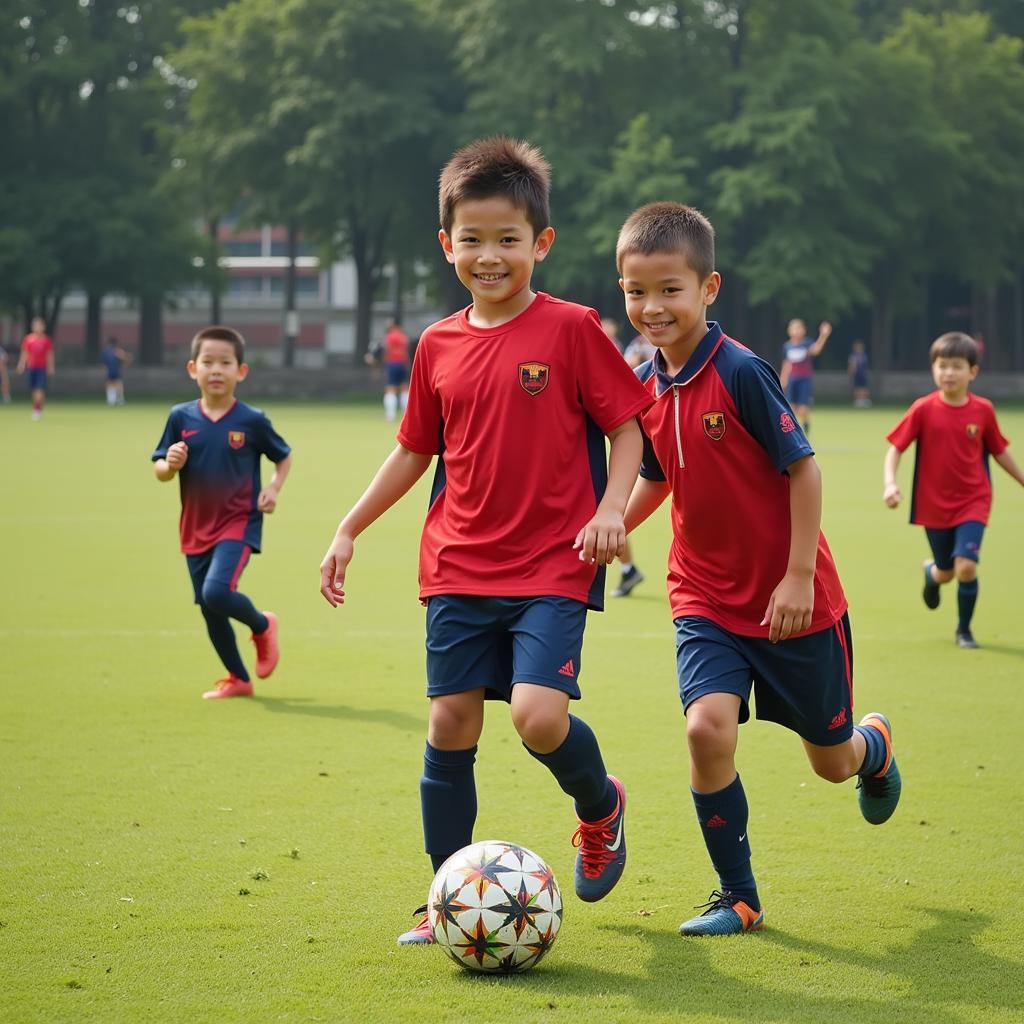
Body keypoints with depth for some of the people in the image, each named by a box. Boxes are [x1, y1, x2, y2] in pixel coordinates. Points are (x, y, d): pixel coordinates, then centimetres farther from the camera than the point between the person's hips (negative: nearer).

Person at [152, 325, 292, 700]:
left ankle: (262, 625, 7)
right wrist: (171, 464, -18)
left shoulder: (252, 421, -8)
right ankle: (238, 679, 28)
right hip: (196, 528, 4)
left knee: (217, 592, -24)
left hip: (238, 522, -4)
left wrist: (274, 487, -9)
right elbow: (160, 470, 4)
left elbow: (284, 457, 8)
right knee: (210, 611, 9)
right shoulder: (181, 418, -2)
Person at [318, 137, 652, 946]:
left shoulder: (570, 330, -5)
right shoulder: (439, 346, 8)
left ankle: (601, 806, 15)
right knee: (450, 725, 3)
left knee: (539, 715, -19)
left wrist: (611, 509, -15)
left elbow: (627, 424, -1)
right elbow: (415, 451, 18)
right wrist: (349, 531, 15)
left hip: (553, 567, -4)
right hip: (459, 567, 4)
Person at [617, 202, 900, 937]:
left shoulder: (741, 371, -20)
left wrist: (799, 576, -18)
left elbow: (803, 468, -16)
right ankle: (738, 899, -3)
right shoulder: (644, 387, -1)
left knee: (833, 758, 11)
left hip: (793, 602, -4)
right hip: (706, 597, 4)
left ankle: (875, 746, 51)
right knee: (708, 725, -20)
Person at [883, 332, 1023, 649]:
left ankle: (964, 630, 7)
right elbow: (895, 448, -7)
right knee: (946, 572, 12)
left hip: (973, 503, 0)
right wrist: (890, 483, -22)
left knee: (966, 566, -17)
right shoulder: (924, 409, -9)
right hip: (934, 504, 0)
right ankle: (931, 571, 53)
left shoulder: (983, 410, -5)